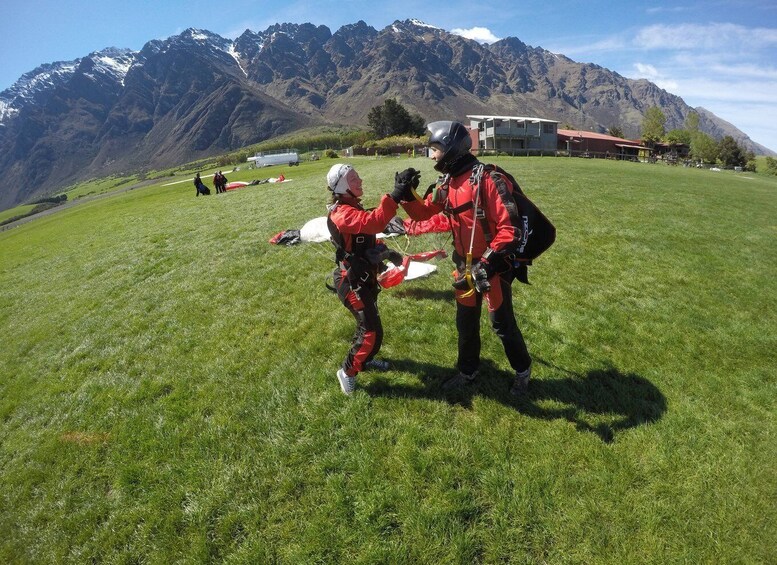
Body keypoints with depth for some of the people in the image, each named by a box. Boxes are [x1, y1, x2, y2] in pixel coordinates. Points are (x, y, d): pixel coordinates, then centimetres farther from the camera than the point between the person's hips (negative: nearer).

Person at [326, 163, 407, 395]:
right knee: (372, 332, -6)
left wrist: (386, 252, 8)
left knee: (368, 322, 24)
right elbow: (373, 223, -41)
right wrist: (394, 197, -43)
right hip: (352, 282, -10)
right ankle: (348, 372, 14)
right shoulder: (341, 213, -23)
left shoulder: (354, 207, 10)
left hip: (363, 277, 10)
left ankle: (362, 358, 47)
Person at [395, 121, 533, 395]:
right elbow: (423, 212, 12)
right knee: (466, 322, 18)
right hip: (464, 266, 7)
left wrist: (487, 263, -24)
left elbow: (509, 228, -23)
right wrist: (406, 193, -5)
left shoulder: (485, 180, -21)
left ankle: (522, 369, 34)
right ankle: (468, 370, 38)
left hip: (492, 266, -7)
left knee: (502, 324, 9)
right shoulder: (446, 183, 3)